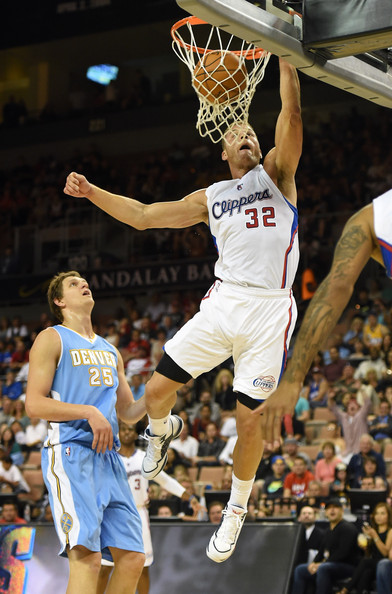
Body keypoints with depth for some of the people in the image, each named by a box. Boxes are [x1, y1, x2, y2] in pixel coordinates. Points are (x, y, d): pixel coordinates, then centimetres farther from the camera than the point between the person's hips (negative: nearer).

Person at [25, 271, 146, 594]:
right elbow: (34, 404, -5)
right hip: (69, 451, -7)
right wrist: (89, 413, -15)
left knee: (132, 556, -1)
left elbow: (128, 412, 29)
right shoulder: (52, 339, 5)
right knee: (87, 556, -22)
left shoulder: (111, 351, 26)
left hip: (108, 456, 7)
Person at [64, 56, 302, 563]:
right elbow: (143, 216, 20)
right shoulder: (211, 198, 18)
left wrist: (285, 57, -13)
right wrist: (92, 193, 12)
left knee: (250, 420, -3)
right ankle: (161, 431, 35)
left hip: (268, 310, -3)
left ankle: (236, 510, 20)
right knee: (156, 391, -3)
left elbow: (291, 115, -7)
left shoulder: (276, 174, 9)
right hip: (223, 300, 3)